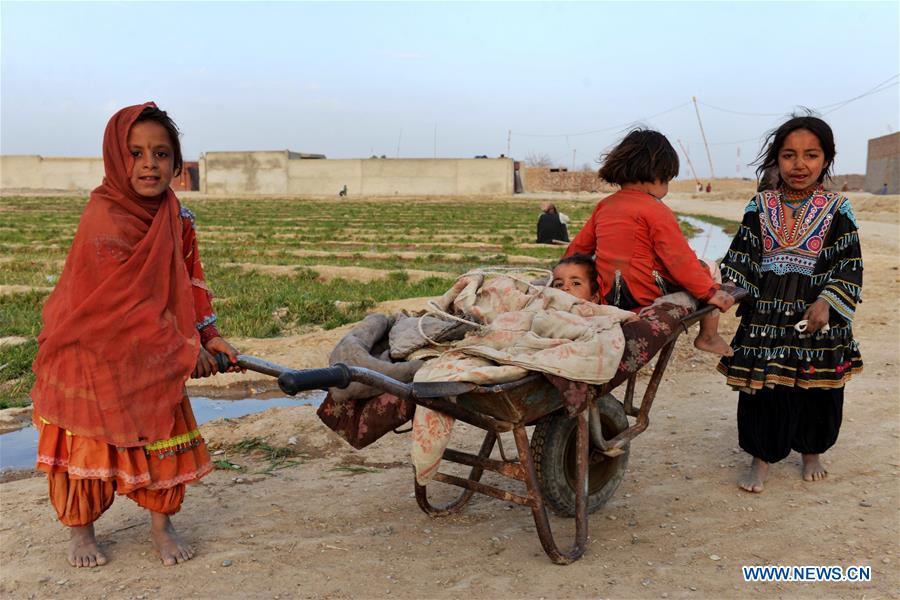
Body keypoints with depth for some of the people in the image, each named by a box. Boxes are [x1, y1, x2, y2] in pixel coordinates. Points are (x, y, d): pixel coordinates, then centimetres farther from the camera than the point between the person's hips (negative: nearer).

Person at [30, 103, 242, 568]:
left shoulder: (176, 215, -5)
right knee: (87, 440, 9)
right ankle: (79, 529, 30)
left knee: (167, 434, 7)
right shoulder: (103, 221, -26)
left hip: (153, 354, 6)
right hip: (90, 350, -6)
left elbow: (189, 279, 2)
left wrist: (208, 336, -9)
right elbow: (127, 305, -26)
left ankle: (161, 523, 26)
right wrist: (183, 349, -20)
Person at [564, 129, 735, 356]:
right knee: (708, 268, 15)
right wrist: (710, 292, -6)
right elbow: (680, 261, -14)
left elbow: (577, 248, 14)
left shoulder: (604, 206, 8)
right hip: (649, 298, -8)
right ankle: (708, 337, 19)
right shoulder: (655, 210, -12)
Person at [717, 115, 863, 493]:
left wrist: (827, 304, -16)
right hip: (766, 318, 0)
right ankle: (761, 457, 18)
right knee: (762, 388, 3)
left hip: (818, 319, 0)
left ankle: (812, 452, 35)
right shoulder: (760, 208, 3)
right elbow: (740, 257, 4)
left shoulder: (837, 210, -1)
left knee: (816, 390, 12)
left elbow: (849, 267, -3)